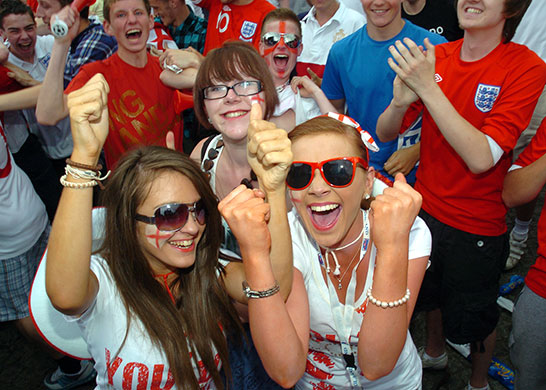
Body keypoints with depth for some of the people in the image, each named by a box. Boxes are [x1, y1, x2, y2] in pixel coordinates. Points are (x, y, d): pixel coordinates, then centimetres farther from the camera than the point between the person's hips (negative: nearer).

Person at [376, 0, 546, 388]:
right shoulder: (436, 57, -5)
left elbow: (481, 157, -27)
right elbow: (385, 133, -5)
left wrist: (428, 88, -32)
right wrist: (400, 101, -27)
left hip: (477, 225, -3)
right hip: (426, 207, 4)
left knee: (474, 316, 17)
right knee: (431, 292, 25)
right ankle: (434, 352, 56)